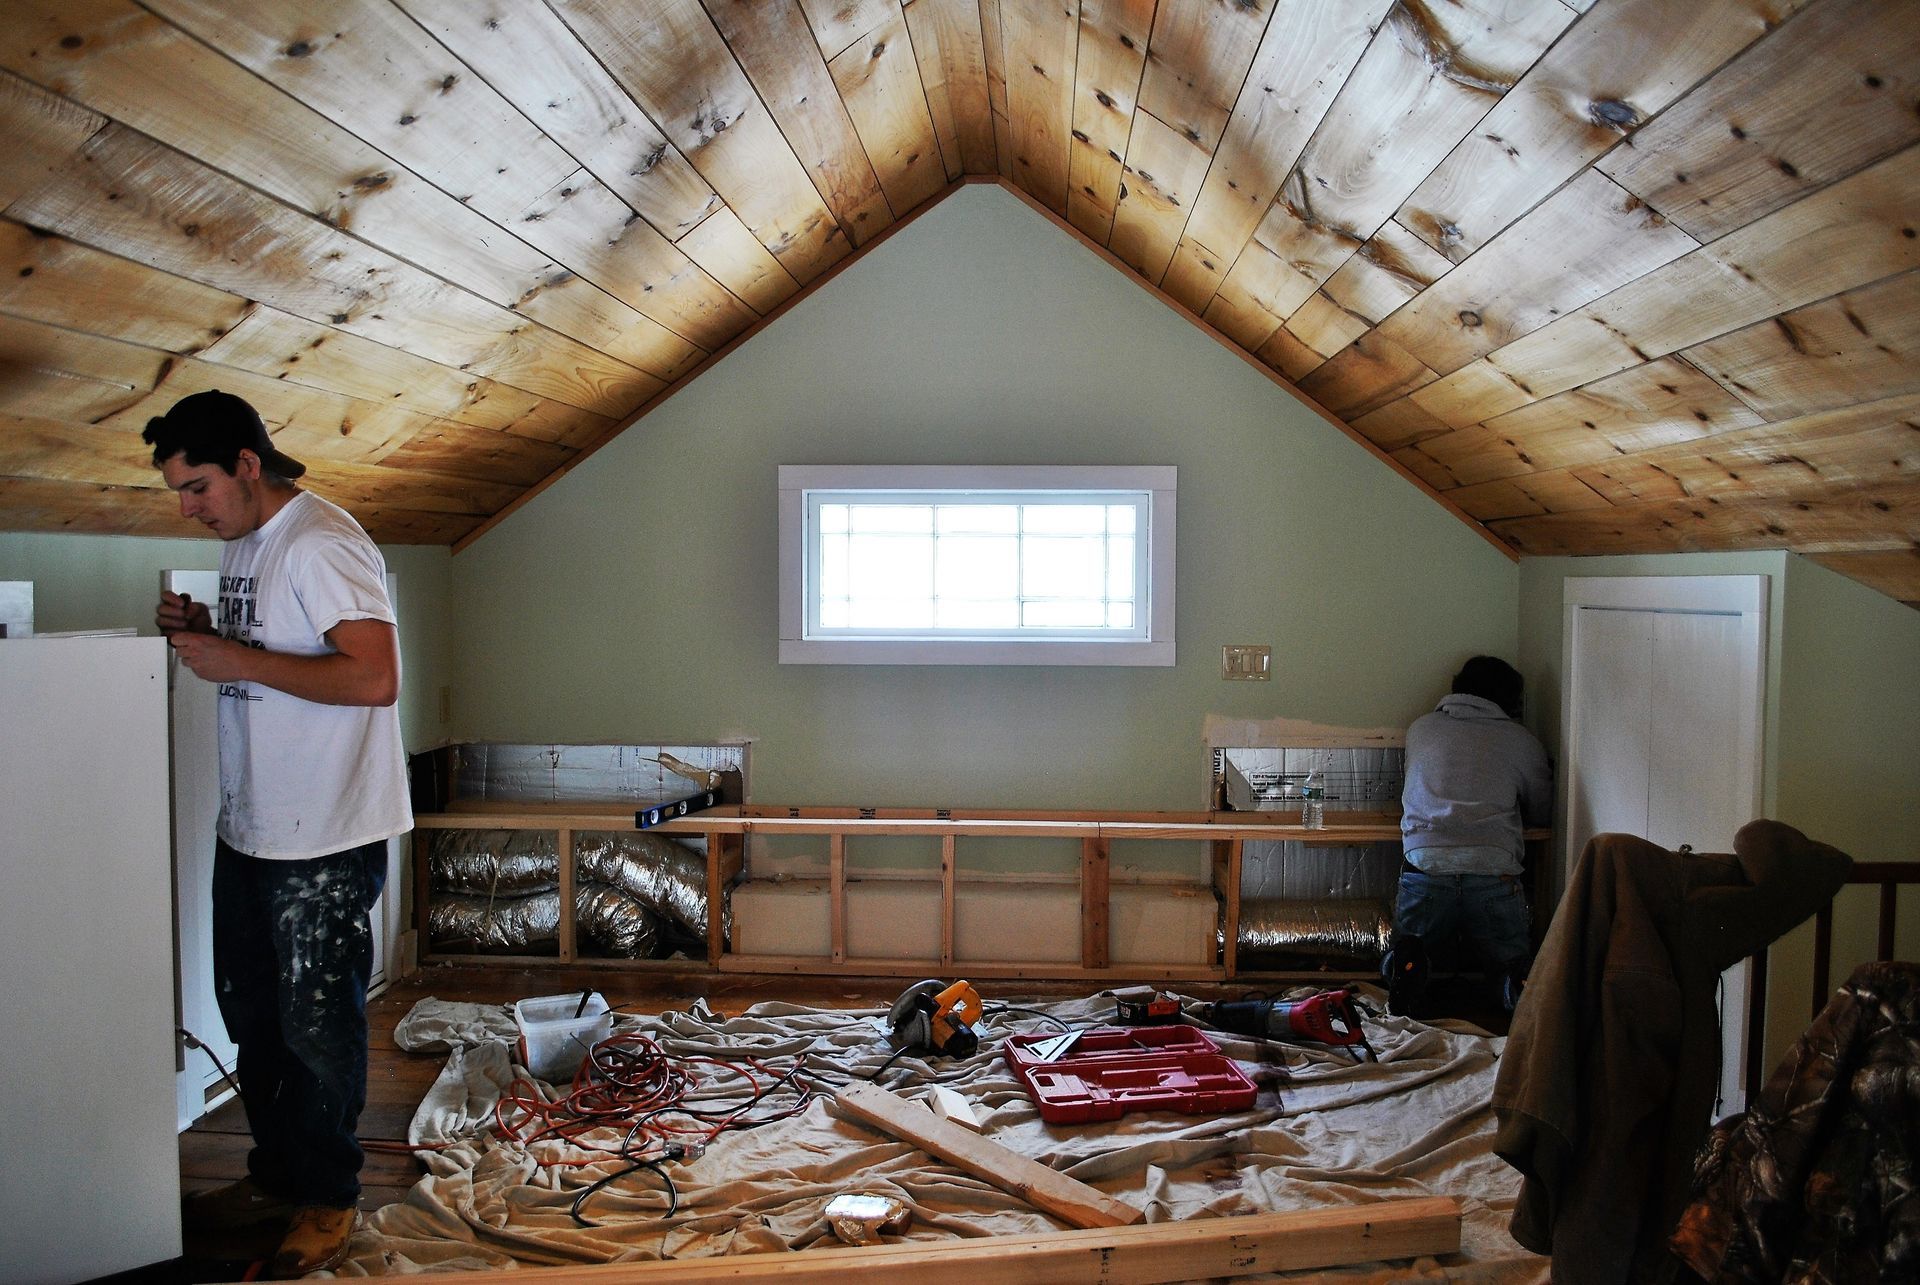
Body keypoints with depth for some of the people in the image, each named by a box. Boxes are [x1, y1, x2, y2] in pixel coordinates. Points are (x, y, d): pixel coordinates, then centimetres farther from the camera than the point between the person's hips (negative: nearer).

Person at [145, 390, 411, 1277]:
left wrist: (242, 661, -23)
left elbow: (374, 677, -28)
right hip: (249, 827, 10)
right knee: (250, 1008, 19)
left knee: (317, 1023, 4)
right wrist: (205, 633, 5)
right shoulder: (245, 545, 12)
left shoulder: (322, 545, -18)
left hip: (325, 838, -10)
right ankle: (275, 1173, 36)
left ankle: (326, 1199, 21)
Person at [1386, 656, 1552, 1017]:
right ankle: (1518, 984, -15)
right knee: (1519, 968, 19)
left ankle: (1407, 960, -15)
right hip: (1494, 876, 0)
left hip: (1425, 869, 1)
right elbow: (1540, 814, 25)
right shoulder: (1521, 741, 13)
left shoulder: (1420, 729, 18)